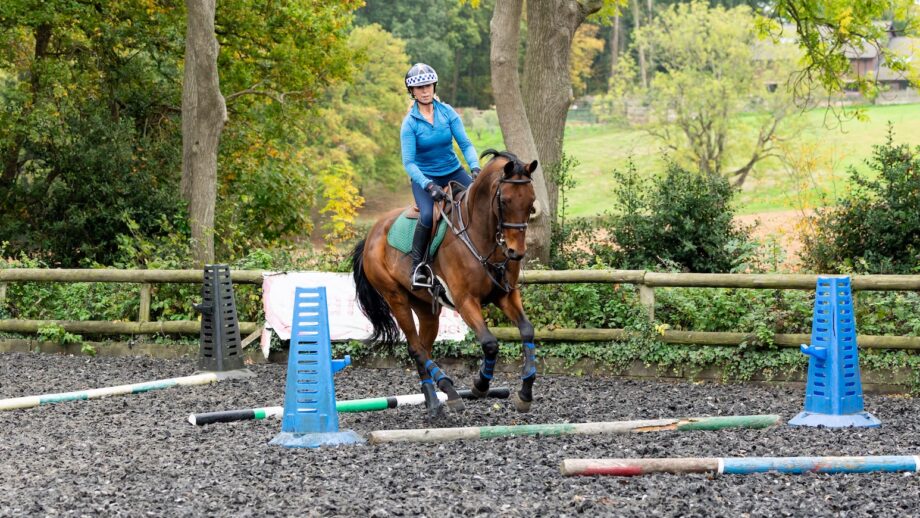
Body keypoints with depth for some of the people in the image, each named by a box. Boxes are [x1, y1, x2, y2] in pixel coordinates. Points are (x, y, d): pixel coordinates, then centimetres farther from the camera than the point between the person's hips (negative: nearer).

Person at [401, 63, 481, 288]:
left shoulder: (447, 112, -3)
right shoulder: (410, 123, -10)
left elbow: (465, 143, -5)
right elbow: (409, 162, -15)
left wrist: (475, 168, -24)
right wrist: (429, 186, -30)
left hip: (454, 172, 3)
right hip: (424, 178, -3)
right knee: (427, 215, -32)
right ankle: (417, 266, -18)